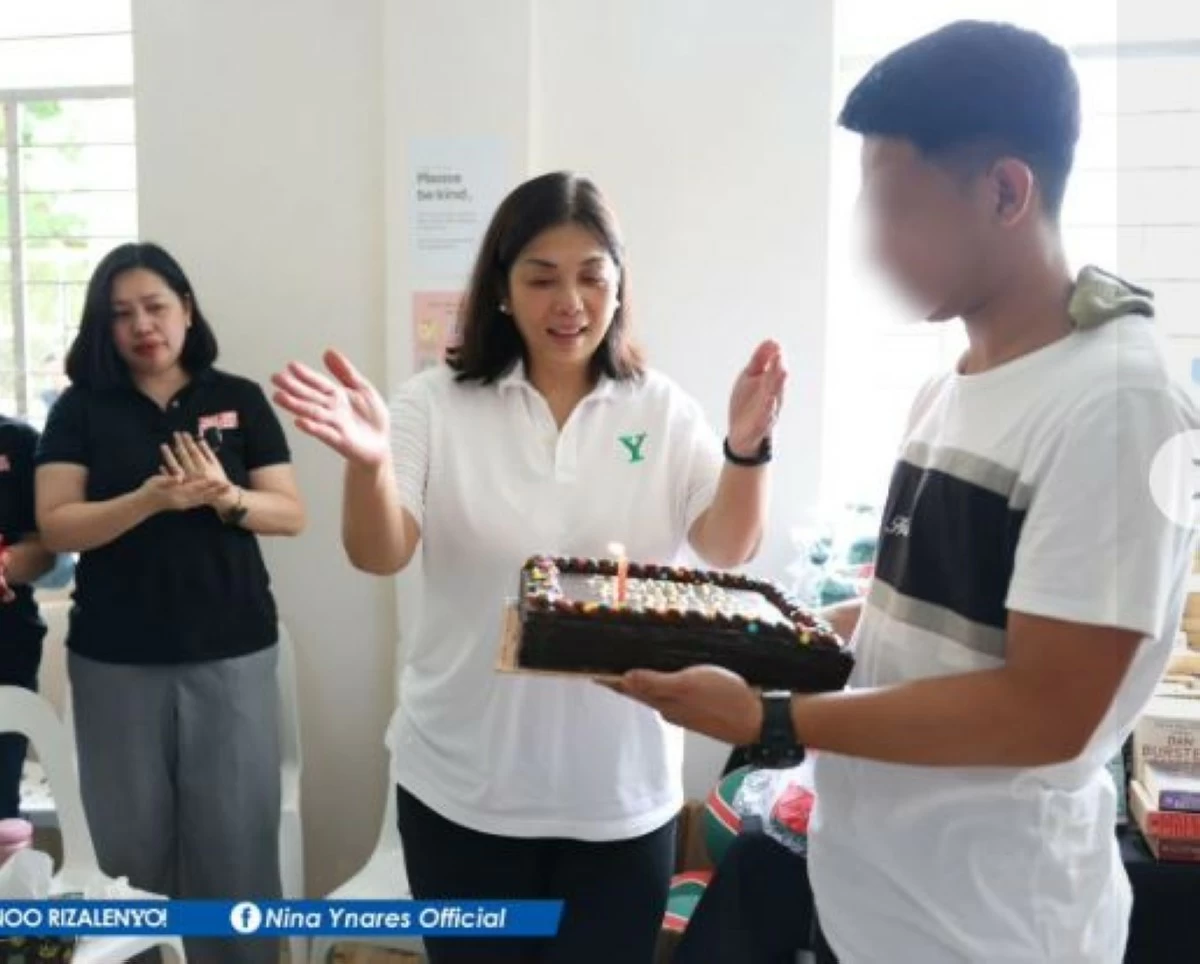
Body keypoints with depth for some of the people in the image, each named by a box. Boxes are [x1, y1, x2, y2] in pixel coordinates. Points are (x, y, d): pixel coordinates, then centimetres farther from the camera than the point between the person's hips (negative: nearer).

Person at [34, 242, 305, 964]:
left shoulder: (239, 400, 4)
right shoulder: (81, 408, 3)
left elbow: (292, 514, 0)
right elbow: (57, 526, -6)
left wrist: (225, 497, -19)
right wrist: (150, 499, -22)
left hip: (232, 653, 0)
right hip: (115, 660, 1)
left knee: (235, 838, 5)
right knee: (132, 840, 11)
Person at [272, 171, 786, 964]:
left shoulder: (662, 410, -1)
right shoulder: (439, 403, -6)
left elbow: (729, 553, -8)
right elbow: (379, 557, -13)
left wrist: (747, 449, -27)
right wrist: (370, 463, -34)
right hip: (462, 787, 0)